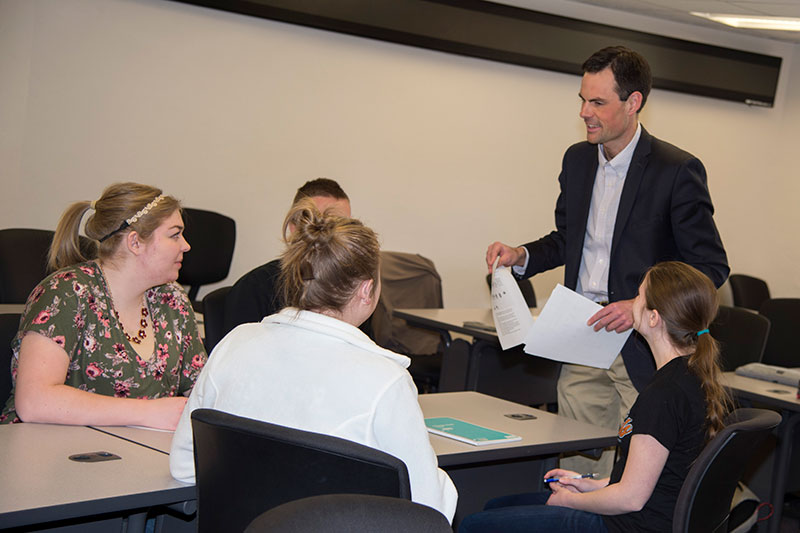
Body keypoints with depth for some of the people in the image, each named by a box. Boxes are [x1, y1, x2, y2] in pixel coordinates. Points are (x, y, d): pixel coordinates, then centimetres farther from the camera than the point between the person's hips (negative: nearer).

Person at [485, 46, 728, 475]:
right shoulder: (577, 159, 9)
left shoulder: (677, 170, -10)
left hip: (642, 347, -6)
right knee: (576, 471, 9)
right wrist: (520, 256, 3)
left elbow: (711, 266, -9)